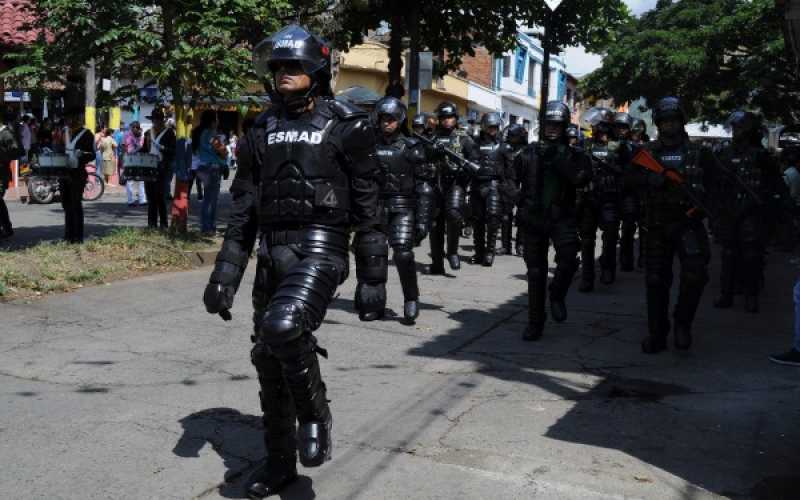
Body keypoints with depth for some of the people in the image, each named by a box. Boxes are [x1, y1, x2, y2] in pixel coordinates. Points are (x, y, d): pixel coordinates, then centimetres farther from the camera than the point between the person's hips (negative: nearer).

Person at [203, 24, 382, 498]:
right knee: (268, 356, 9)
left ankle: (315, 414, -2)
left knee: (283, 327, -30)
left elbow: (367, 205, -2)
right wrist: (226, 272, 7)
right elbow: (243, 209, 13)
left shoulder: (346, 126, -3)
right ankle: (280, 460, 26)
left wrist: (372, 272, -4)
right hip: (272, 250, 6)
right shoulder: (263, 130, 12)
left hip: (320, 248, -6)